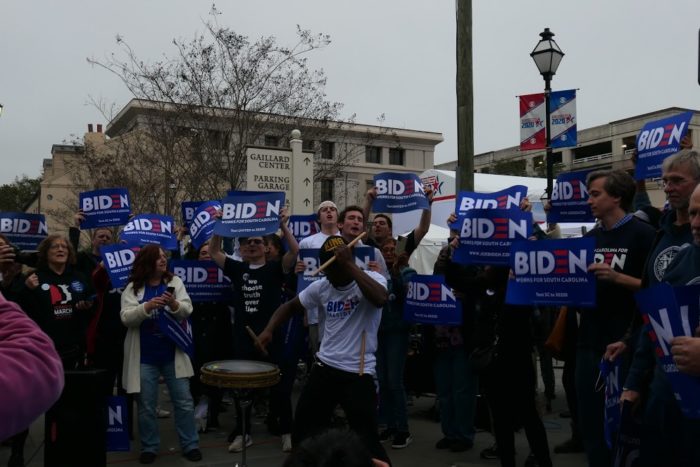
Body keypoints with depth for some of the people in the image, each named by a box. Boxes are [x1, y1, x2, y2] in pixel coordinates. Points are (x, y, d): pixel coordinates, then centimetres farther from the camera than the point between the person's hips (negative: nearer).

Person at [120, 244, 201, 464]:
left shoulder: (175, 282, 3)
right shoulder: (133, 288, -1)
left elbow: (187, 311, -4)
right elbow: (126, 318, -11)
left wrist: (174, 305, -25)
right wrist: (147, 307, -28)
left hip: (173, 354, 1)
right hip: (144, 357, -1)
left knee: (184, 402, 6)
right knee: (146, 406, 8)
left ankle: (190, 445, 19)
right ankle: (149, 448, 24)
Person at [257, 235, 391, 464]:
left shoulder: (372, 278, -12)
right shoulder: (321, 286, 3)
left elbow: (380, 299, -35)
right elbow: (290, 306, 15)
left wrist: (350, 265, -32)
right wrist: (269, 329, -2)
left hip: (359, 374, -5)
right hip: (324, 367, 5)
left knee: (366, 440, -1)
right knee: (303, 430, 15)